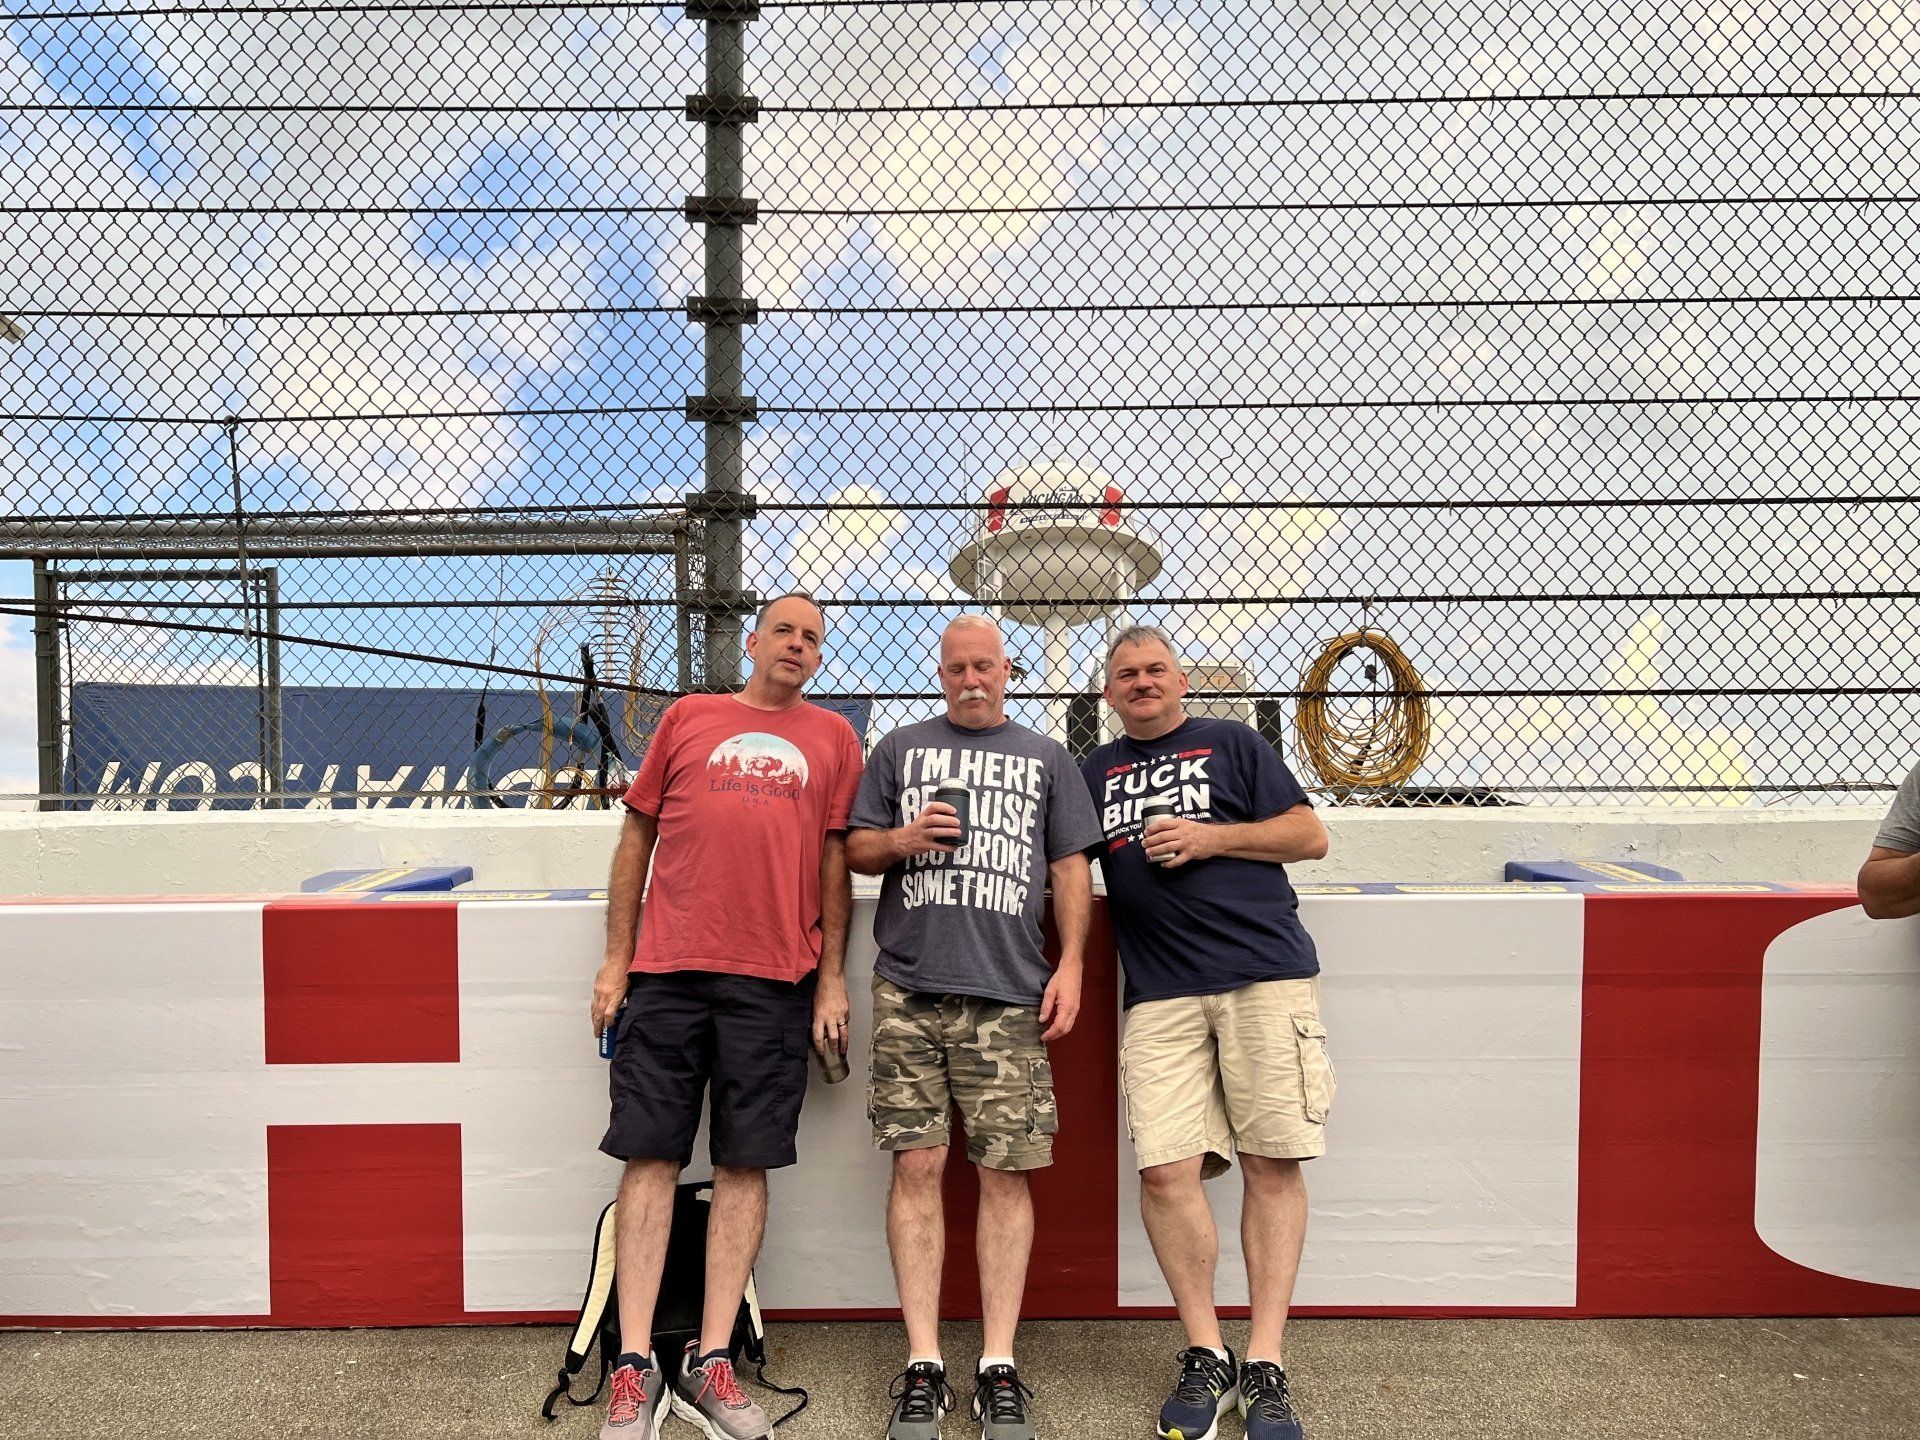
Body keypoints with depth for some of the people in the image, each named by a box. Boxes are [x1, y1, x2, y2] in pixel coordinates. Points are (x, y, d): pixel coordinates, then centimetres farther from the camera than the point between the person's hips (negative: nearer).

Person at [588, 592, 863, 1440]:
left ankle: (710, 1362, 14)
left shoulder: (832, 738, 11)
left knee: (745, 1164, 3)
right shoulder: (688, 717, 11)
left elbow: (835, 860, 9)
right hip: (666, 971, 0)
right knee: (651, 1157, 1)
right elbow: (638, 836, 12)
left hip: (775, 981, 0)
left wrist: (832, 980, 4)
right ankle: (636, 1364, 11)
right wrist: (616, 959, 7)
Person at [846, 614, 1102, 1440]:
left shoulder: (1046, 759, 16)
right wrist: (906, 838, -6)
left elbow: (1071, 868, 12)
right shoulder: (901, 750, 16)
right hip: (909, 989, 0)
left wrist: (1071, 963, 1)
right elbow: (855, 850, 15)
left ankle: (1000, 1366, 9)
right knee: (916, 1164, -1)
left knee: (1006, 1171, 0)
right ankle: (923, 1363, 9)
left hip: (1010, 995, 0)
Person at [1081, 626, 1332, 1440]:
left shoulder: (1231, 745, 13)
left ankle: (1265, 1363, 8)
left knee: (1271, 1163, -3)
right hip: (1159, 995, 2)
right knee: (1165, 1170, -6)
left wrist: (1210, 837, -4)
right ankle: (1205, 1355, 10)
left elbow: (1310, 835, 7)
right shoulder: (1095, 771, 21)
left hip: (1265, 975, -2)